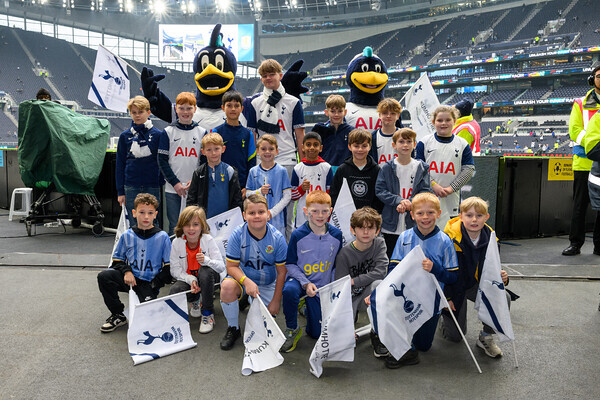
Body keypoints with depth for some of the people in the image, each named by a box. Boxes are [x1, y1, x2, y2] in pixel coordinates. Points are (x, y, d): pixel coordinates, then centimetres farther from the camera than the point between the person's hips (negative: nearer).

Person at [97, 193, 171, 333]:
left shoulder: (162, 237, -4)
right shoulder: (127, 236, 4)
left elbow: (168, 267, -2)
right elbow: (117, 259, 13)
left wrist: (155, 284, -12)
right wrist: (126, 271, -8)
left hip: (149, 283, -3)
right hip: (129, 278, 4)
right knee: (104, 276, -22)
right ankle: (118, 315, -6)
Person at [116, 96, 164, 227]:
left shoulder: (157, 135, 2)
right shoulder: (125, 136, 6)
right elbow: (120, 164, 9)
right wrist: (120, 191, 5)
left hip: (152, 186, -1)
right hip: (131, 188, 1)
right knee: (134, 225, 5)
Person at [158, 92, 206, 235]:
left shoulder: (201, 132, 6)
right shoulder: (168, 132, 3)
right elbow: (162, 160, 0)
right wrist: (175, 183, -9)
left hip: (195, 188, 1)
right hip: (173, 189, -1)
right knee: (174, 227, 5)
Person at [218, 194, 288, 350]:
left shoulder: (277, 238, -16)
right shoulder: (237, 235, -18)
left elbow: (281, 272, -8)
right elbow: (232, 266, -14)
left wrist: (276, 301, -8)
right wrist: (247, 281, -34)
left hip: (267, 284, 1)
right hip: (243, 278, -1)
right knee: (227, 286, -33)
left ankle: (254, 302, 27)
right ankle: (233, 329, -7)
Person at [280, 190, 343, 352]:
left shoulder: (336, 234, -7)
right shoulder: (298, 235, -15)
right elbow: (290, 264, -8)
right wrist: (305, 283, -20)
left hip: (322, 286, 2)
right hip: (300, 279, -2)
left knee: (317, 333, 5)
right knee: (289, 290, -39)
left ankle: (308, 305, 37)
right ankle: (292, 330, -13)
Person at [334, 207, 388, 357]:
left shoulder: (379, 243, -9)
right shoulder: (345, 253, -15)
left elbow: (380, 272, -18)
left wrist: (353, 281, -20)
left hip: (369, 293, 1)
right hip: (350, 295, 0)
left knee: (378, 284, -34)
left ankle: (377, 333, -18)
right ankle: (353, 313, 17)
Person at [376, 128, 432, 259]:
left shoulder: (422, 168, 3)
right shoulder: (387, 168, 0)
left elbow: (425, 191, -2)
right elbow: (380, 190, -5)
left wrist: (409, 203, -19)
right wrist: (398, 201, -19)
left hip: (414, 223, 0)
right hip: (391, 225, 0)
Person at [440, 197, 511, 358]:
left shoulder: (490, 237, -10)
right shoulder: (452, 239, -26)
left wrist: (501, 277, -21)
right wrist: (447, 298, -18)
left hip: (477, 284, 4)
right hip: (453, 286, -4)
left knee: (503, 298, -23)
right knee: (455, 336, -3)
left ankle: (486, 337, 0)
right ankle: (444, 315, 33)